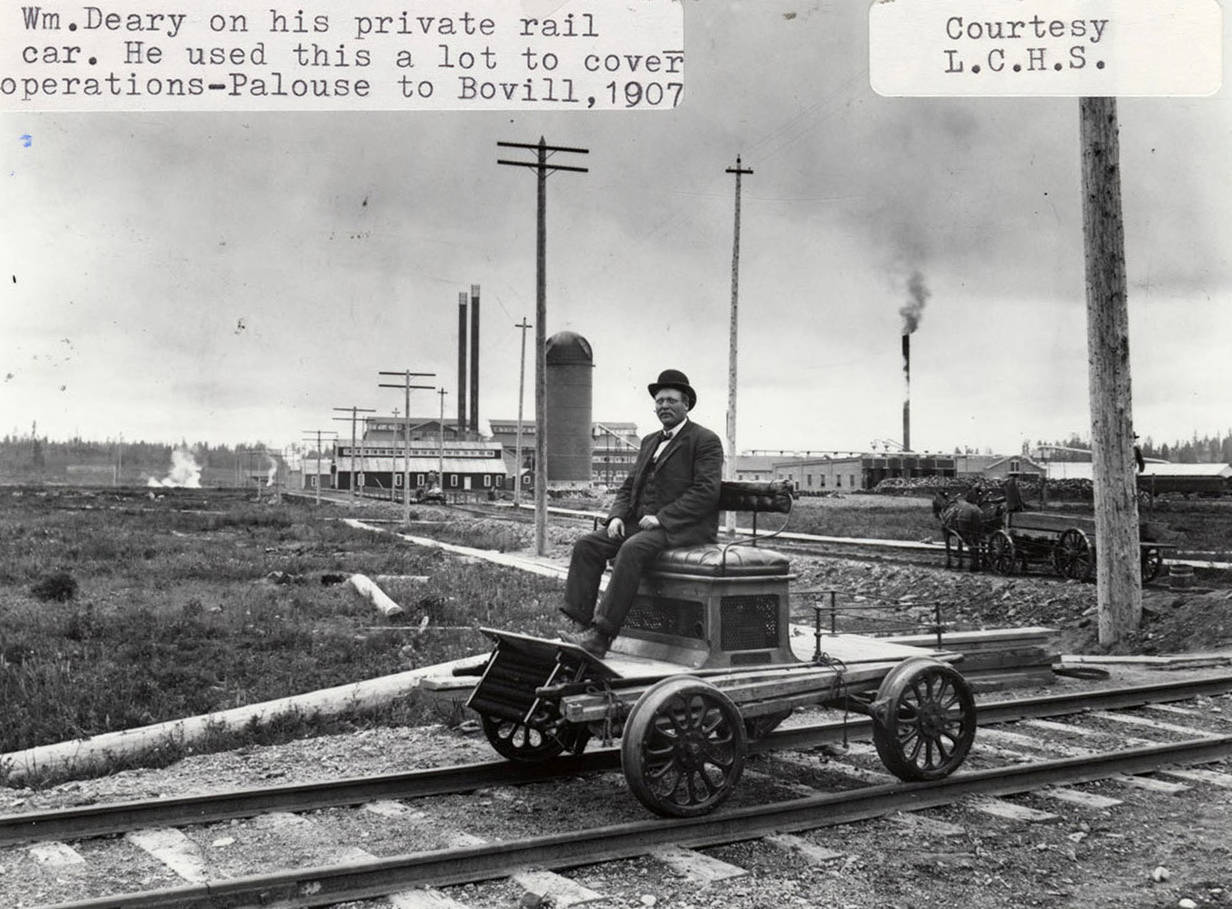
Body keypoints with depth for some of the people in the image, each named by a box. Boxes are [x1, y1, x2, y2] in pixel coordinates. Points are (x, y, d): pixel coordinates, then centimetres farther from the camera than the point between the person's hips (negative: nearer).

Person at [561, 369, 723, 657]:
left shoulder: (706, 441, -3)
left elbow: (706, 492, -14)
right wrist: (617, 515, -1)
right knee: (586, 545, -12)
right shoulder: (650, 441, 22)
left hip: (682, 527, -8)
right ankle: (581, 626, -18)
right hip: (639, 523, 8)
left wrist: (661, 517, -19)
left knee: (632, 549, -34)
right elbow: (629, 485, 21)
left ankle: (601, 637, -36)